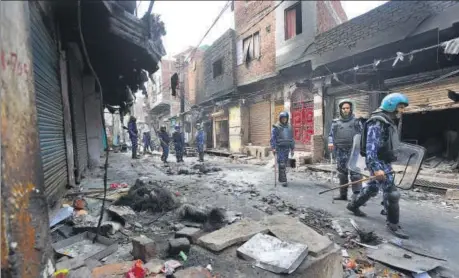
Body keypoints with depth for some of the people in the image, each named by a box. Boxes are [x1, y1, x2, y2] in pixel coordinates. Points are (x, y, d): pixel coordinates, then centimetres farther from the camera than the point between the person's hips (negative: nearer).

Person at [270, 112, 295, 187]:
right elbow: (273, 138, -9)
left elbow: (291, 139, 16)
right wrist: (273, 148, -19)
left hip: (286, 148, 5)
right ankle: (283, 180, -8)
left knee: (284, 164, 9)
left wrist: (292, 148, 12)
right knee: (281, 164, -11)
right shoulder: (276, 127, -3)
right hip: (279, 148, -5)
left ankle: (281, 178, 22)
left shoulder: (289, 127, 12)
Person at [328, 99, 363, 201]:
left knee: (354, 171, -11)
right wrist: (330, 142, -8)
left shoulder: (356, 121, 6)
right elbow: (331, 134, 11)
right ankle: (343, 194, 19)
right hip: (340, 151, 3)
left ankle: (357, 194, -6)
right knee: (342, 173, 10)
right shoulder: (336, 122, 10)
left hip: (352, 150, -3)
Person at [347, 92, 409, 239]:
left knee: (373, 188, 20)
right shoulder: (377, 123, -19)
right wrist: (376, 168, -31)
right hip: (378, 162, -10)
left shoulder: (389, 122, 13)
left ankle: (353, 205, 38)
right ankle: (393, 224, 7)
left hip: (385, 162, 10)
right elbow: (371, 147, -26)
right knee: (391, 193, -7)